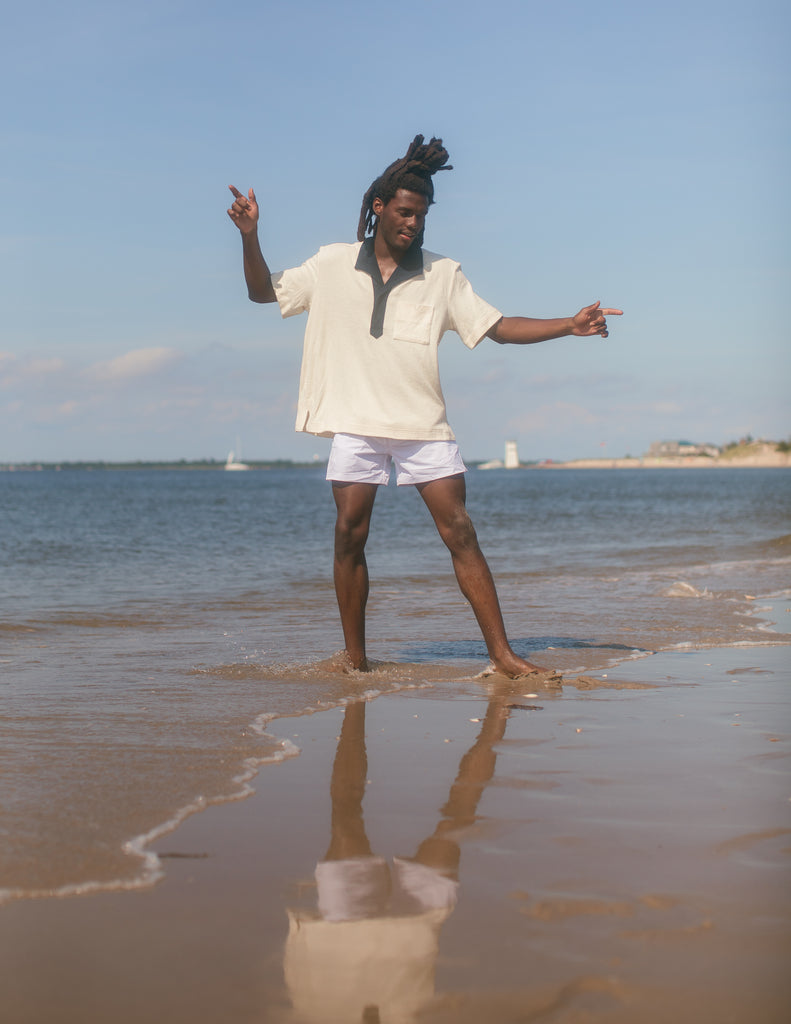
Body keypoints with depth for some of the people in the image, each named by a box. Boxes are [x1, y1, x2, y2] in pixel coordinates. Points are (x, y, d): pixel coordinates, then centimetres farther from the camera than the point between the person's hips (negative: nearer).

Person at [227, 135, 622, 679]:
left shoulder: (443, 275, 6)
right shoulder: (333, 265, 7)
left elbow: (499, 327, 4)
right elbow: (263, 291, 11)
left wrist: (569, 325, -9)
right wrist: (251, 237, -6)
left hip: (424, 424, 0)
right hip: (356, 423, 0)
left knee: (460, 533, -7)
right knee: (350, 534, -2)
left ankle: (502, 654, -7)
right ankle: (355, 659, 9)